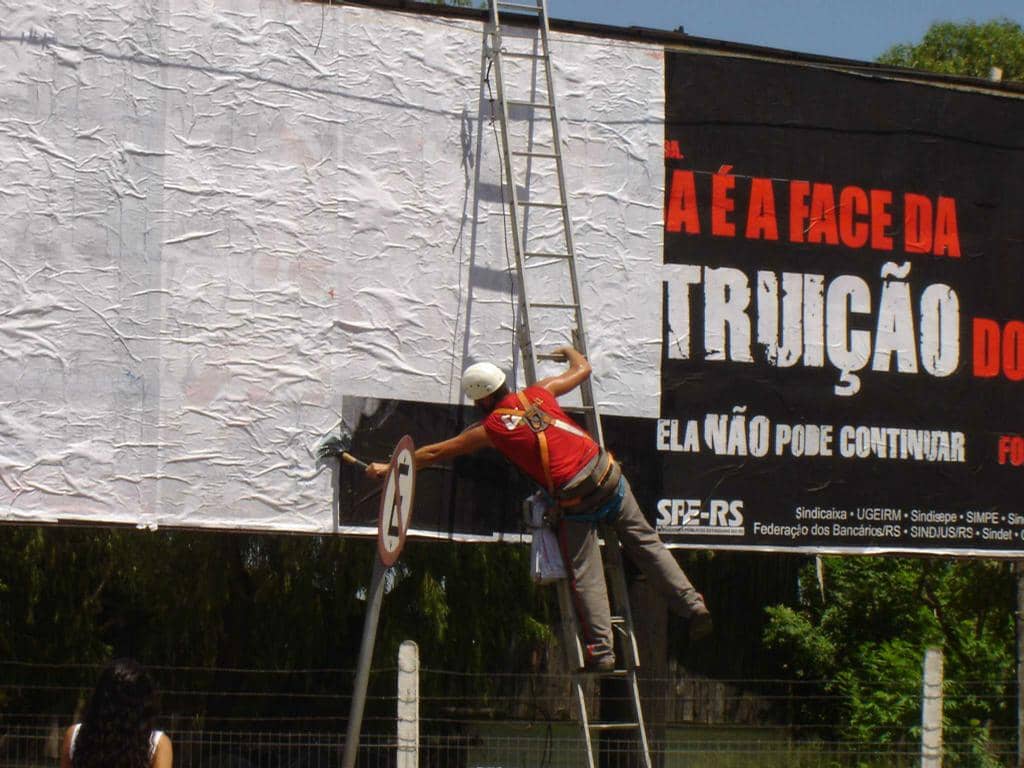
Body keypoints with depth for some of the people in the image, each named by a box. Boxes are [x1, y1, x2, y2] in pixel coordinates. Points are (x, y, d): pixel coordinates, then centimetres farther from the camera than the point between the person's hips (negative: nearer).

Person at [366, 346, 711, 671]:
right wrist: (570, 351, 48)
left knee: (586, 578, 5)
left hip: (575, 504, -4)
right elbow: (582, 370, 25)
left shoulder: (492, 427, -1)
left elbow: (436, 453, 8)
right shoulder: (538, 393, 8)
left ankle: (601, 652, 4)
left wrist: (389, 469, 19)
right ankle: (694, 606, 11)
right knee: (645, 543, 14)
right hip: (608, 478, 4)